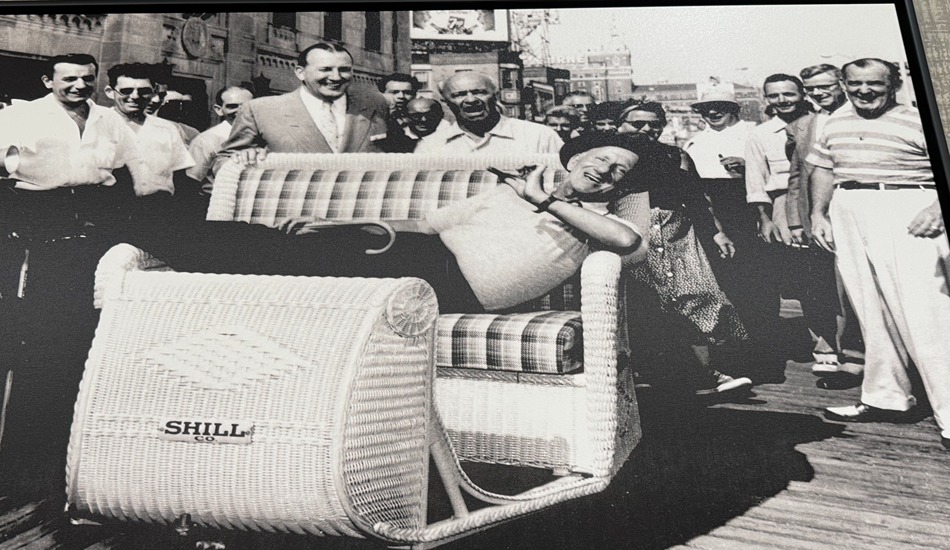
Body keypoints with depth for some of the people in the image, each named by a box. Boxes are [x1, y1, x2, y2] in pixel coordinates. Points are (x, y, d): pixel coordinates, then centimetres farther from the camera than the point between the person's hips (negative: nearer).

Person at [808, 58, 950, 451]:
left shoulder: (918, 120, -4)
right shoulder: (835, 123, 15)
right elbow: (823, 169, 20)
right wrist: (818, 214, 10)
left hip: (906, 214, -6)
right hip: (848, 216, 6)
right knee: (872, 314, 12)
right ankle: (886, 398, 24)